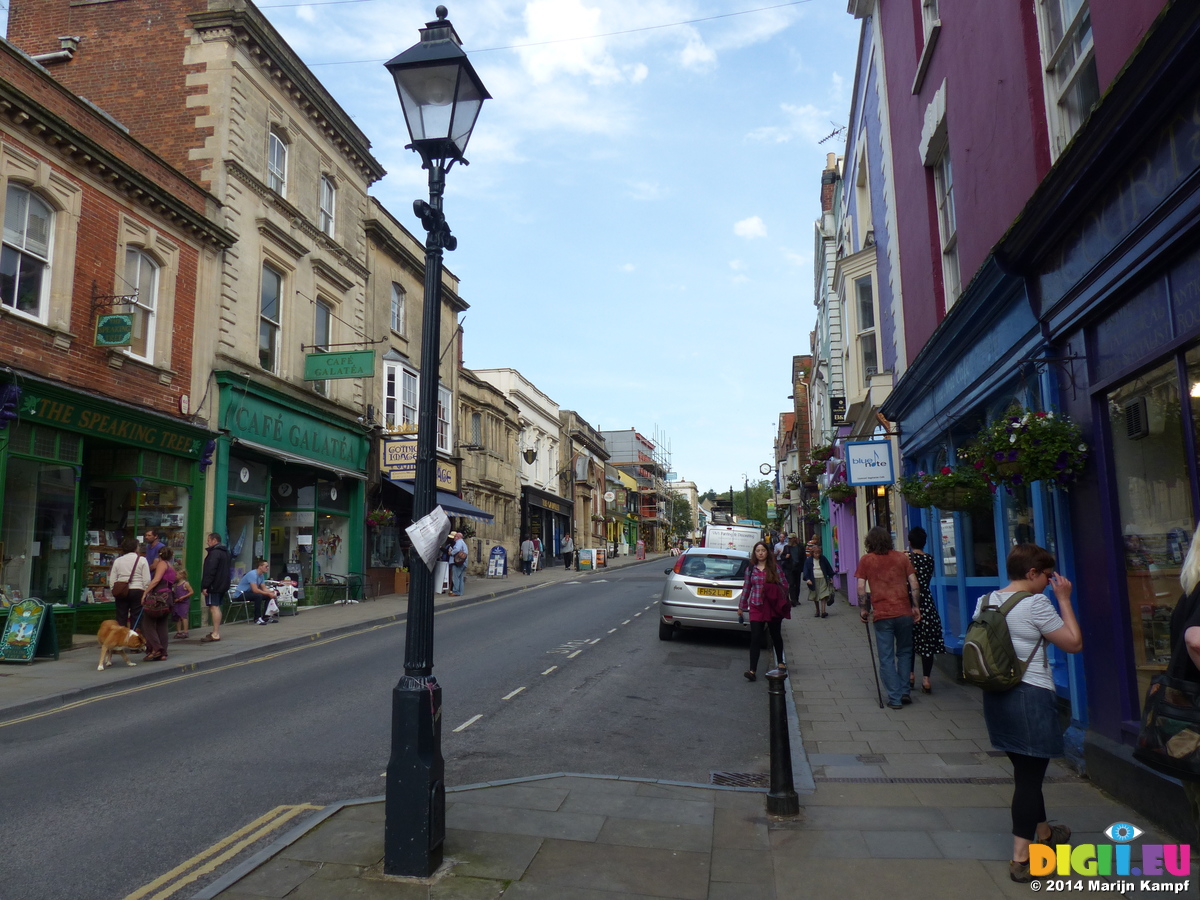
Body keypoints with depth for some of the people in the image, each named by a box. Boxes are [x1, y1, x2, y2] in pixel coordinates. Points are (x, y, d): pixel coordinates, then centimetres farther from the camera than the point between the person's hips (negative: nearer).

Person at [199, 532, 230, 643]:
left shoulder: (214, 553, -15)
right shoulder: (225, 552, 18)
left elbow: (210, 571, -22)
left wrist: (205, 586, -21)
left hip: (214, 585, -10)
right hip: (222, 585, 10)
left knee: (214, 607, -11)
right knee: (216, 607, 16)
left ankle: (215, 634, -14)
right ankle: (216, 632, 22)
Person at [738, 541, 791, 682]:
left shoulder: (774, 568, 2)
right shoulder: (750, 569, 6)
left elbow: (784, 584, 2)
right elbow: (746, 588, 11)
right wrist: (741, 607, 14)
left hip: (773, 606, 0)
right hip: (756, 607, 0)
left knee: (776, 635, 15)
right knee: (755, 638, -9)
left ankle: (780, 662, 37)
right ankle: (752, 670, -13)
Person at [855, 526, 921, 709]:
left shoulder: (866, 560, 1)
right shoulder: (901, 557, 6)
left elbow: (861, 587, -3)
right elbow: (914, 583, 4)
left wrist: (863, 609, 8)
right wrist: (915, 606, 13)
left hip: (882, 615, -2)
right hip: (904, 612, 2)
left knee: (886, 658, 4)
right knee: (904, 652, 19)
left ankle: (895, 698, 4)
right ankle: (904, 692, 17)